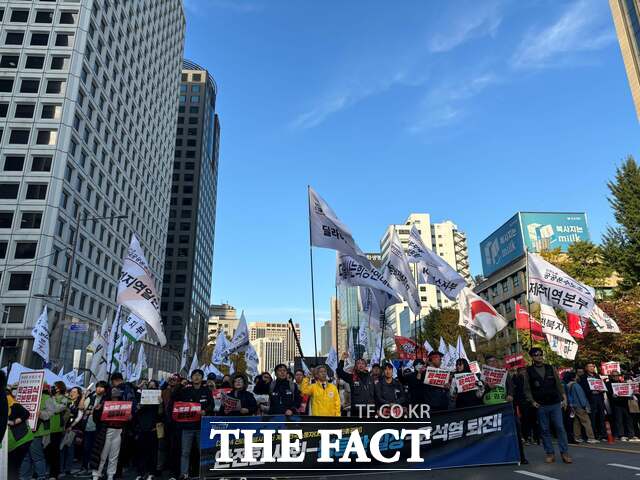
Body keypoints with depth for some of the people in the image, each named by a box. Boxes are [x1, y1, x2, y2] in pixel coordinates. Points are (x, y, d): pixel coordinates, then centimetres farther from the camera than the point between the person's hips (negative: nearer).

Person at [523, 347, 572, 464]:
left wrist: (564, 398, -1)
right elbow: (527, 389, 1)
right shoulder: (529, 371, 2)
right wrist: (532, 401, -9)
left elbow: (559, 384, 8)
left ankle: (564, 453, 5)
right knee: (545, 430, 5)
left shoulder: (551, 368, 7)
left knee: (560, 428, -2)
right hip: (540, 406, -1)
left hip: (555, 403, 1)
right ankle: (549, 454, 13)